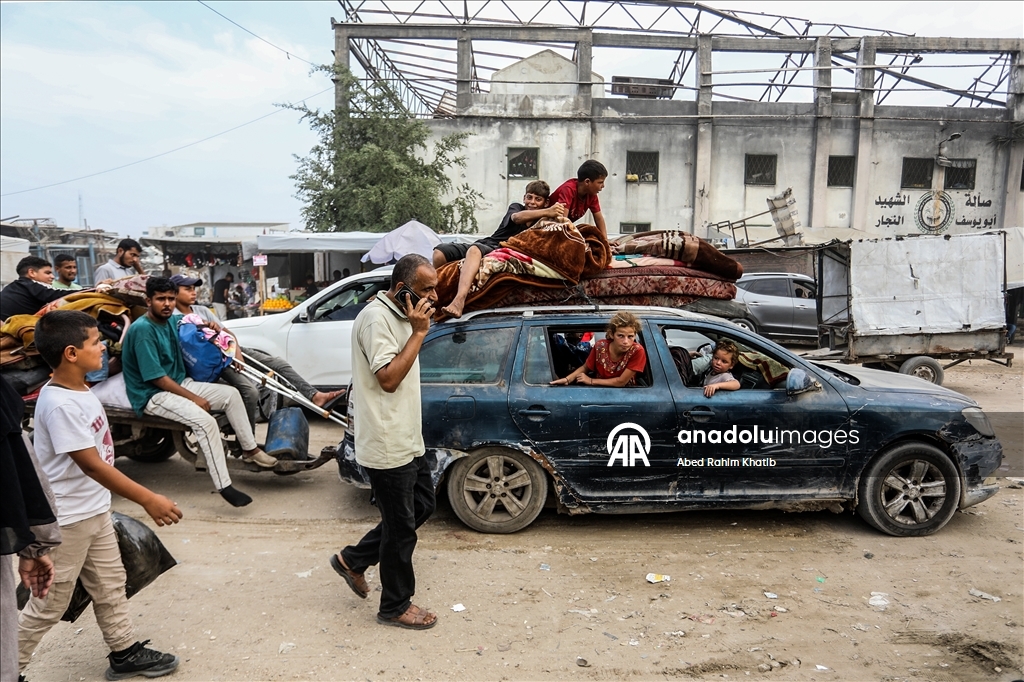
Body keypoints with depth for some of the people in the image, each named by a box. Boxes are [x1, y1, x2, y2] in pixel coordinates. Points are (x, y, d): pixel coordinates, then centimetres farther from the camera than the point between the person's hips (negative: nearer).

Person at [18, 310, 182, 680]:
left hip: (94, 510, 9)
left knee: (110, 586, 19)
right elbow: (91, 464, -28)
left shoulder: (80, 390, 2)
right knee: (48, 604, 7)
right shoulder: (59, 404, -26)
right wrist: (148, 499, -28)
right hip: (65, 520, -9)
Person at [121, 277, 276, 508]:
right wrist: (194, 398, -18)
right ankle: (224, 487, -26)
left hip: (178, 384, 9)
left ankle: (250, 449, 9)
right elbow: (156, 378, -22)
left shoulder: (170, 322, 6)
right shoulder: (142, 329, -20)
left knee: (231, 394, 0)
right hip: (152, 395, -9)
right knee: (205, 421, -29)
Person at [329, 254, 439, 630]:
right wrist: (419, 332, -23)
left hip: (406, 440, 10)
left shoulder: (399, 315, 11)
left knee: (422, 505, 20)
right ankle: (395, 606, 24)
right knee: (401, 527, 4)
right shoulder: (376, 318, -20)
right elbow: (388, 378, -26)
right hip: (387, 446, -10)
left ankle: (354, 559, 32)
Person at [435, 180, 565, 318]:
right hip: (486, 243, 4)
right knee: (439, 253, -17)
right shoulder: (515, 207, 12)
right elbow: (517, 217, -13)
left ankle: (459, 301, -60)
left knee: (474, 250, -39)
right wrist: (547, 212, -28)